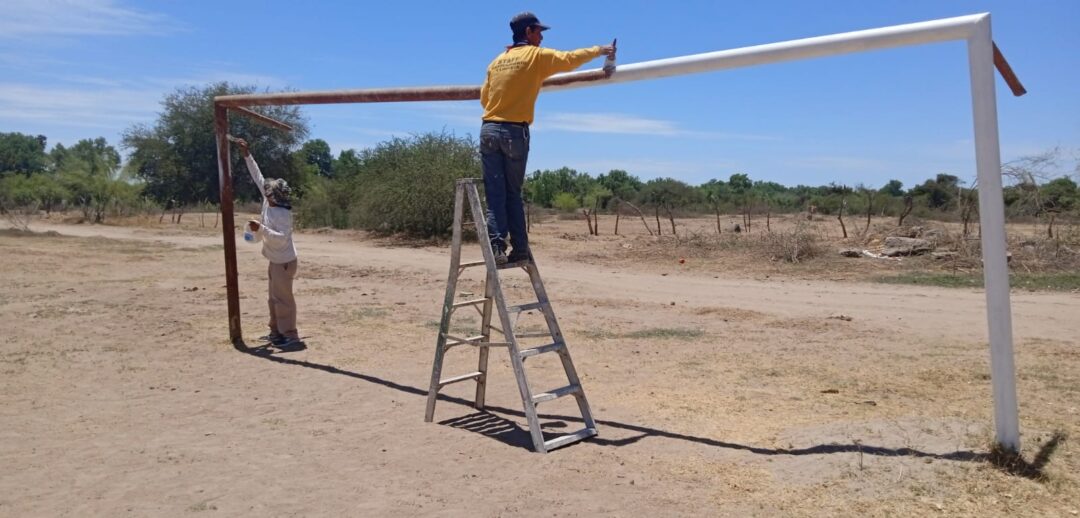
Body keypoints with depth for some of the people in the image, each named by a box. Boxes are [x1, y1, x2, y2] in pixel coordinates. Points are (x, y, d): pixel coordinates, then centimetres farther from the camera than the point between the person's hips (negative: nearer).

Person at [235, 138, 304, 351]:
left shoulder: (282, 214, -23)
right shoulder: (269, 202, 1)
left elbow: (282, 238, -29)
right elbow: (258, 176, 7)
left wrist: (260, 229, -35)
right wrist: (246, 154, 7)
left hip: (284, 262, -10)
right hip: (275, 260, 10)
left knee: (283, 299, -7)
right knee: (274, 298, 16)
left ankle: (291, 337, -4)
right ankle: (276, 332, 25)